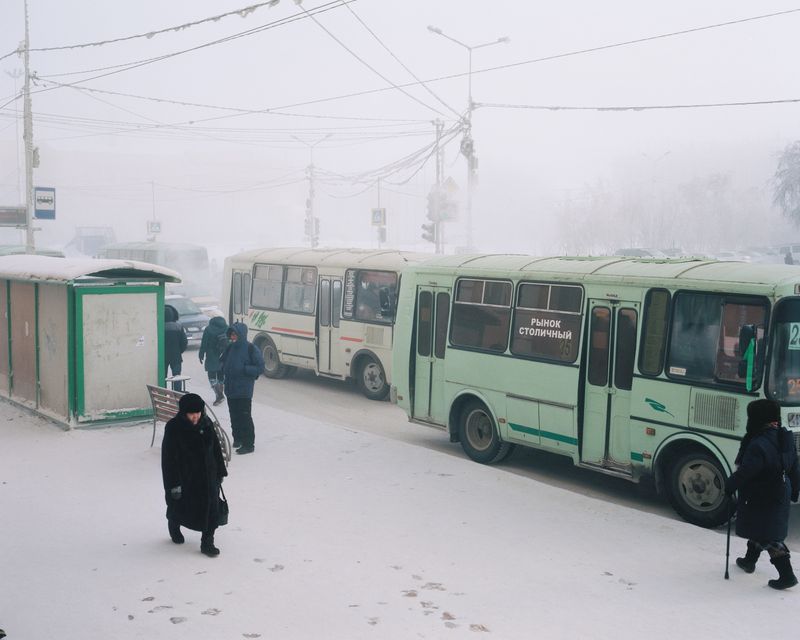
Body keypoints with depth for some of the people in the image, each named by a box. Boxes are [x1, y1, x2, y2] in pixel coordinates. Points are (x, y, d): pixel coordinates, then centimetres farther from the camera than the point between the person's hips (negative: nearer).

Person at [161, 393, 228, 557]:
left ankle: (207, 542, 8)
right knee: (180, 508, 15)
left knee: (211, 508, -3)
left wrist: (220, 472, 11)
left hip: (207, 476, 4)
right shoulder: (173, 428, -17)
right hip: (184, 478, -3)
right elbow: (169, 458, -16)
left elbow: (216, 449, 8)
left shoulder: (206, 424, -2)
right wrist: (173, 484, -17)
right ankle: (173, 525, 48)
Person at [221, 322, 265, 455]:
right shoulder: (230, 348, 9)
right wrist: (225, 370, 3)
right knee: (234, 416, 14)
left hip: (244, 390, -6)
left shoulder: (251, 349, -10)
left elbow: (260, 368, -11)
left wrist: (244, 369, -18)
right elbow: (224, 362, 24)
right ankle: (237, 438, 29)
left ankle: (248, 444, 0)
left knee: (245, 417, -5)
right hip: (230, 389, 6)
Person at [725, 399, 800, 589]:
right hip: (780, 495, 9)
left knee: (768, 538, 0)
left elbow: (744, 473, -25)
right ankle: (749, 561, 41)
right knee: (758, 531, 24)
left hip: (761, 500, -9)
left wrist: (729, 486, -9)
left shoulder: (758, 445, -28)